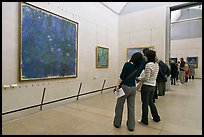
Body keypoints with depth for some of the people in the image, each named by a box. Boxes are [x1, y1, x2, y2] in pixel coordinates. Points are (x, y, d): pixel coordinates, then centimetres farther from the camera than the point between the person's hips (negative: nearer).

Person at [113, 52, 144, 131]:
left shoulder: (127, 64, -13)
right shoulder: (138, 67, 4)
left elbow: (122, 76, -16)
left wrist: (117, 85, -13)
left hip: (125, 87, -5)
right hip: (133, 88, 5)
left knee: (119, 105, 11)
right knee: (131, 107, 13)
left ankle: (117, 123, 27)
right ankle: (131, 126, 23)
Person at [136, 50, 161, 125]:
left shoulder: (148, 65, -20)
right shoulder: (157, 65, 7)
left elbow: (146, 78, -19)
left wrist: (138, 78, -5)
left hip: (147, 86, -8)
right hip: (153, 86, 8)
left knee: (145, 103, 7)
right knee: (151, 102, 23)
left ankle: (144, 120, 21)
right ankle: (156, 118, 36)